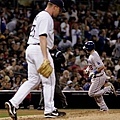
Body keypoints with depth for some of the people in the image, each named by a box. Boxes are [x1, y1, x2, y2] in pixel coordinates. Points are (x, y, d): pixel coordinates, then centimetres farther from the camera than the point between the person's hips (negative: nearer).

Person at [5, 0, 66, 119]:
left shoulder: (39, 16, 22)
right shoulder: (46, 17, -11)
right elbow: (42, 37, -20)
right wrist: (45, 58, -27)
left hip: (30, 49, 10)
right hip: (39, 50, -10)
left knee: (33, 80, 10)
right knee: (49, 80, -1)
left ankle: (13, 103, -3)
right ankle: (49, 110, 3)